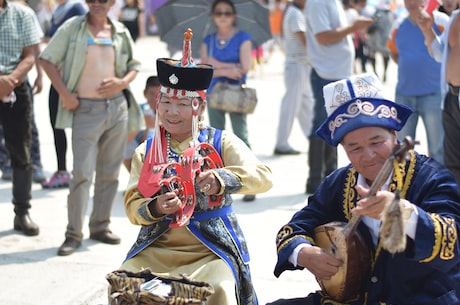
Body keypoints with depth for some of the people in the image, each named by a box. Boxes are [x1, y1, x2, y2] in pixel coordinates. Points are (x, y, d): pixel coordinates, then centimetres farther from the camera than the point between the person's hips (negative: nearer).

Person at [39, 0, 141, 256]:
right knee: (82, 172, -9)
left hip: (117, 107, 4)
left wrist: (123, 82, -4)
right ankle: (74, 234, -3)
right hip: (85, 109, -4)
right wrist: (64, 93, -11)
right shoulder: (73, 27, -1)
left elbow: (134, 65, 17)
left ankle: (101, 226, 22)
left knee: (110, 172, 9)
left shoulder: (120, 32, 9)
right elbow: (48, 59, -2)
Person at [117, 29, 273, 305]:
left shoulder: (221, 142, 2)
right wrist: (155, 208, -21)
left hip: (211, 249, -3)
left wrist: (221, 179, -32)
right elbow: (132, 206, 3)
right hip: (156, 248, 3)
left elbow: (264, 177, -13)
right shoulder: (146, 151, 11)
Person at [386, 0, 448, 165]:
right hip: (404, 94, 5)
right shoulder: (399, 27, 9)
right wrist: (411, 67, 9)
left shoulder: (440, 21, -5)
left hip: (432, 94, -5)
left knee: (437, 148, -1)